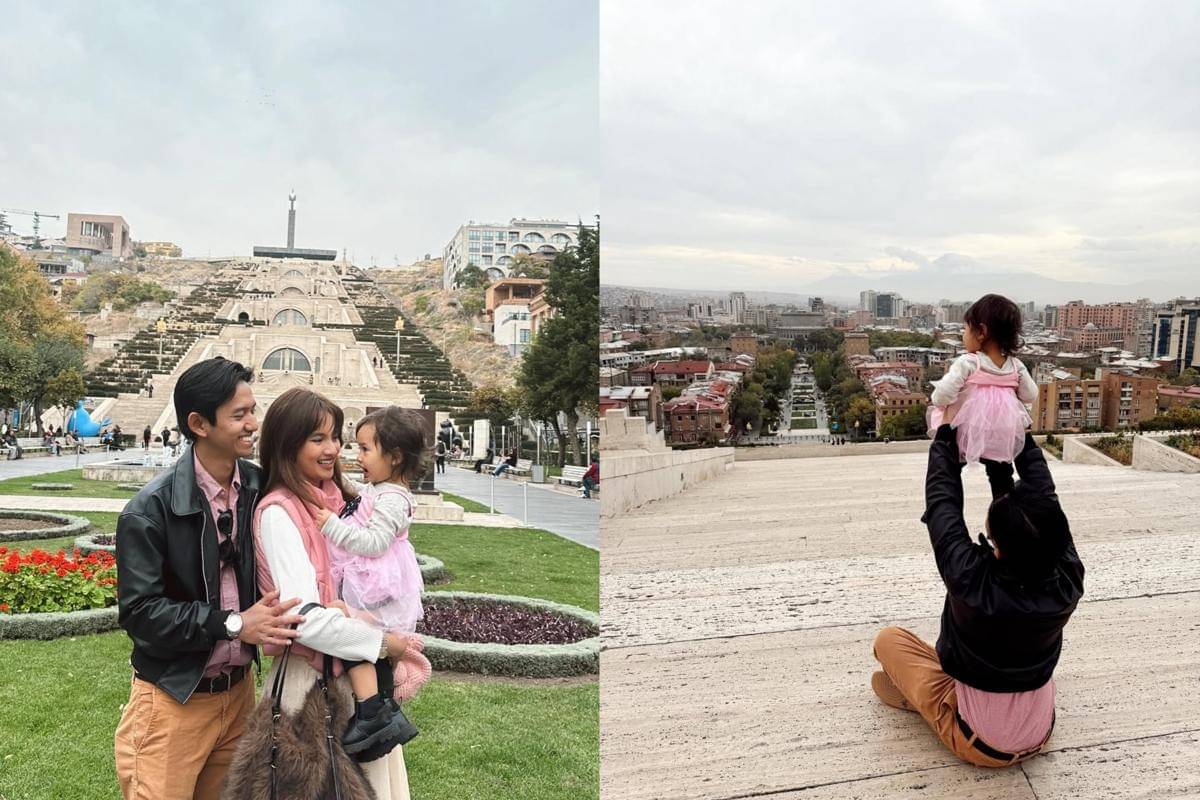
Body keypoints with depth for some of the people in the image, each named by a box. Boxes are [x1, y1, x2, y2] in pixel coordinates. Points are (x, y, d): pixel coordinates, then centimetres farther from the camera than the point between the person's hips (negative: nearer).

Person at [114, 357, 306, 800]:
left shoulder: (258, 487, -3)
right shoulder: (150, 509, -17)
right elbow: (138, 611, -18)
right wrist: (233, 624, -24)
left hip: (238, 692, 5)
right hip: (173, 701, -5)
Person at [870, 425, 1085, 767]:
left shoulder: (973, 583, -35)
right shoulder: (1067, 582, -23)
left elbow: (942, 504, -20)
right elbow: (1043, 494, -9)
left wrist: (945, 438, -7)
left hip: (980, 745, -4)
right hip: (1039, 735, 4)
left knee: (889, 639, 7)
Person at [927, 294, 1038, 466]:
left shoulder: (967, 363, -17)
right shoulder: (1015, 366, -3)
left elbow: (943, 396, -23)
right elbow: (1030, 396, 7)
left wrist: (935, 399, -1)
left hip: (971, 439, -4)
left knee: (933, 409, 19)